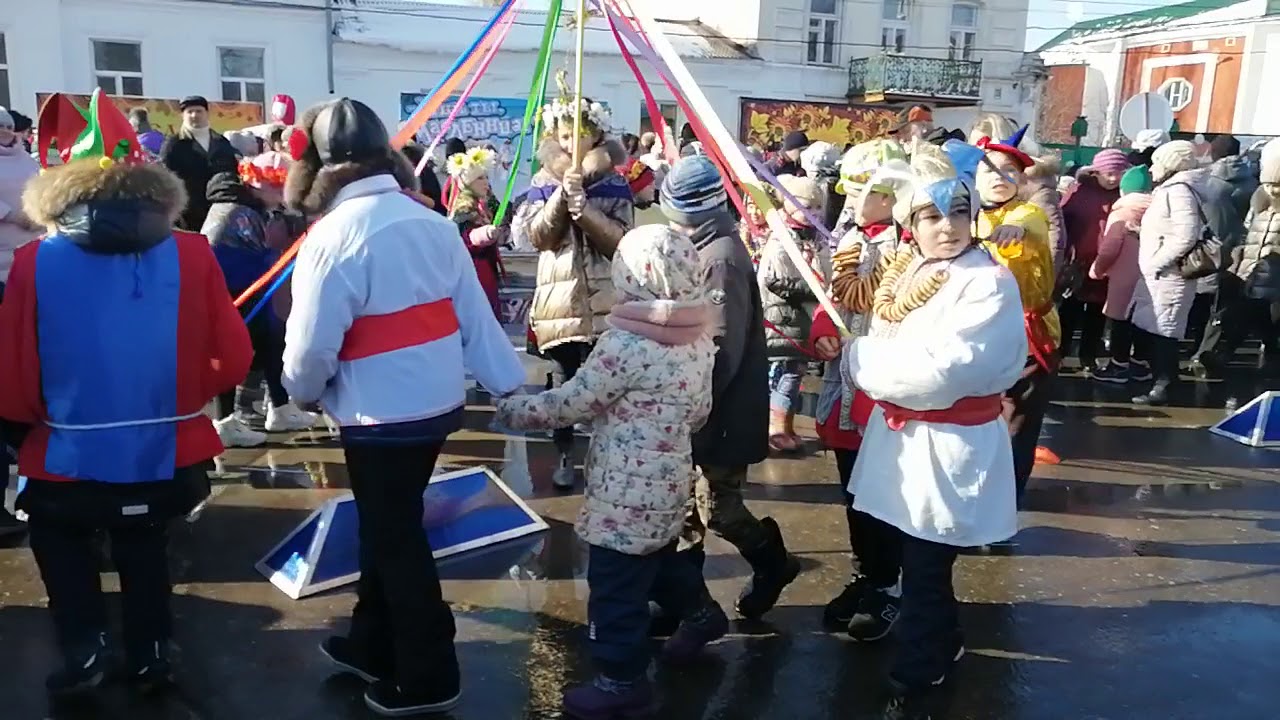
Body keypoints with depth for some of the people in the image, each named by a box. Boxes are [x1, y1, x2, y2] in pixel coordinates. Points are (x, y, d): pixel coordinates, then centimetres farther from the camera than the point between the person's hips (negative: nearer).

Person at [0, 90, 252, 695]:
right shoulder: (191, 254, -11)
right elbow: (233, 360, -4)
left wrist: (53, 418, 15)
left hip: (70, 460, -1)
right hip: (166, 456, 1)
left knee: (58, 537, 30)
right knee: (144, 549, 28)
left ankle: (85, 645, 19)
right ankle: (149, 657, 33)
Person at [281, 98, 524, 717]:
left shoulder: (334, 233, -18)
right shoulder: (432, 222, 3)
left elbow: (311, 344, -17)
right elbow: (475, 313, 3)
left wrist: (304, 390, 3)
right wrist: (508, 381, 7)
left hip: (380, 416, -7)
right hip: (438, 403, 7)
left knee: (396, 539, 8)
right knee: (389, 526, 22)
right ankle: (371, 645, 40)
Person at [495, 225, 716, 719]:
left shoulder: (624, 344, -21)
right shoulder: (699, 338, 1)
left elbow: (571, 403, -13)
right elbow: (699, 411, 11)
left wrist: (511, 409, 1)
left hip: (627, 489, -8)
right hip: (669, 479, 8)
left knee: (615, 584, 4)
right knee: (659, 555, 30)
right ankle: (699, 612, 49)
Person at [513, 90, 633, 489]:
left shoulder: (615, 183, 2)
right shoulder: (544, 181, 5)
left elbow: (620, 241, -9)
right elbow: (537, 236, -8)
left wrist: (582, 204, -19)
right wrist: (561, 194, -18)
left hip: (602, 302, -1)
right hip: (559, 299, 1)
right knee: (563, 381, 7)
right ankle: (564, 455, 22)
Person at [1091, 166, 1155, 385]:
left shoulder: (1120, 215, -12)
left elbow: (1109, 250, -15)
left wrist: (1097, 269, 0)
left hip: (1125, 278, -6)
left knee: (1120, 320, 3)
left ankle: (1118, 366, 8)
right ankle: (1140, 364, 23)